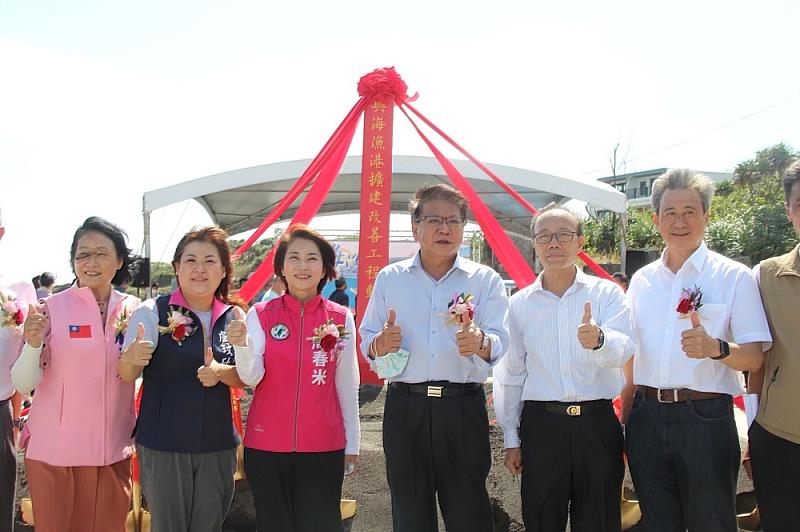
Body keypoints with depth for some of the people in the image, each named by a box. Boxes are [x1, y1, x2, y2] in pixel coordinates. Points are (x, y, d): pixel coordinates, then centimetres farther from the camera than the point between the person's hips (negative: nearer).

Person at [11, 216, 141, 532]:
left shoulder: (134, 310, 0)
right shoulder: (52, 308, -9)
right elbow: (23, 385, -9)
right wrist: (33, 345, -27)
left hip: (113, 451, 3)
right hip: (54, 450, -2)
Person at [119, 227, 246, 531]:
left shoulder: (234, 317, 2)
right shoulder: (153, 312, -7)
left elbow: (245, 379, 6)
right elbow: (126, 376, -6)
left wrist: (221, 372, -16)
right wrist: (131, 358, -29)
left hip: (218, 444, 3)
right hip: (162, 444, -3)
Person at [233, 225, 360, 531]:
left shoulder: (341, 319, -1)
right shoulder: (260, 315, -2)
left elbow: (347, 385, 5)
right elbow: (251, 379, -9)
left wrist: (352, 443, 8)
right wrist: (241, 345, -28)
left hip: (323, 447, 0)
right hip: (266, 446, 0)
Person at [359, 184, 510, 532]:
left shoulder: (485, 279, 4)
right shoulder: (389, 278, 9)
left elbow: (498, 340, -7)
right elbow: (366, 342, 12)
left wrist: (479, 342, -30)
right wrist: (381, 343, -11)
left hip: (463, 409, -1)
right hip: (404, 408, 2)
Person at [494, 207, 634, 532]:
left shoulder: (607, 293, 2)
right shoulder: (519, 304, 5)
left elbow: (623, 349, -15)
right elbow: (509, 377, 8)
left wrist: (599, 340, -38)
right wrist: (511, 439, 8)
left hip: (597, 424, -1)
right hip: (541, 427, 1)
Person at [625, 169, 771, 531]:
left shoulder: (734, 277, -4)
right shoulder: (642, 280, 9)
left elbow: (754, 358, -8)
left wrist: (715, 348, -28)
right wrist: (627, 415, 13)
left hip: (706, 419, -4)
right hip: (646, 418, 4)